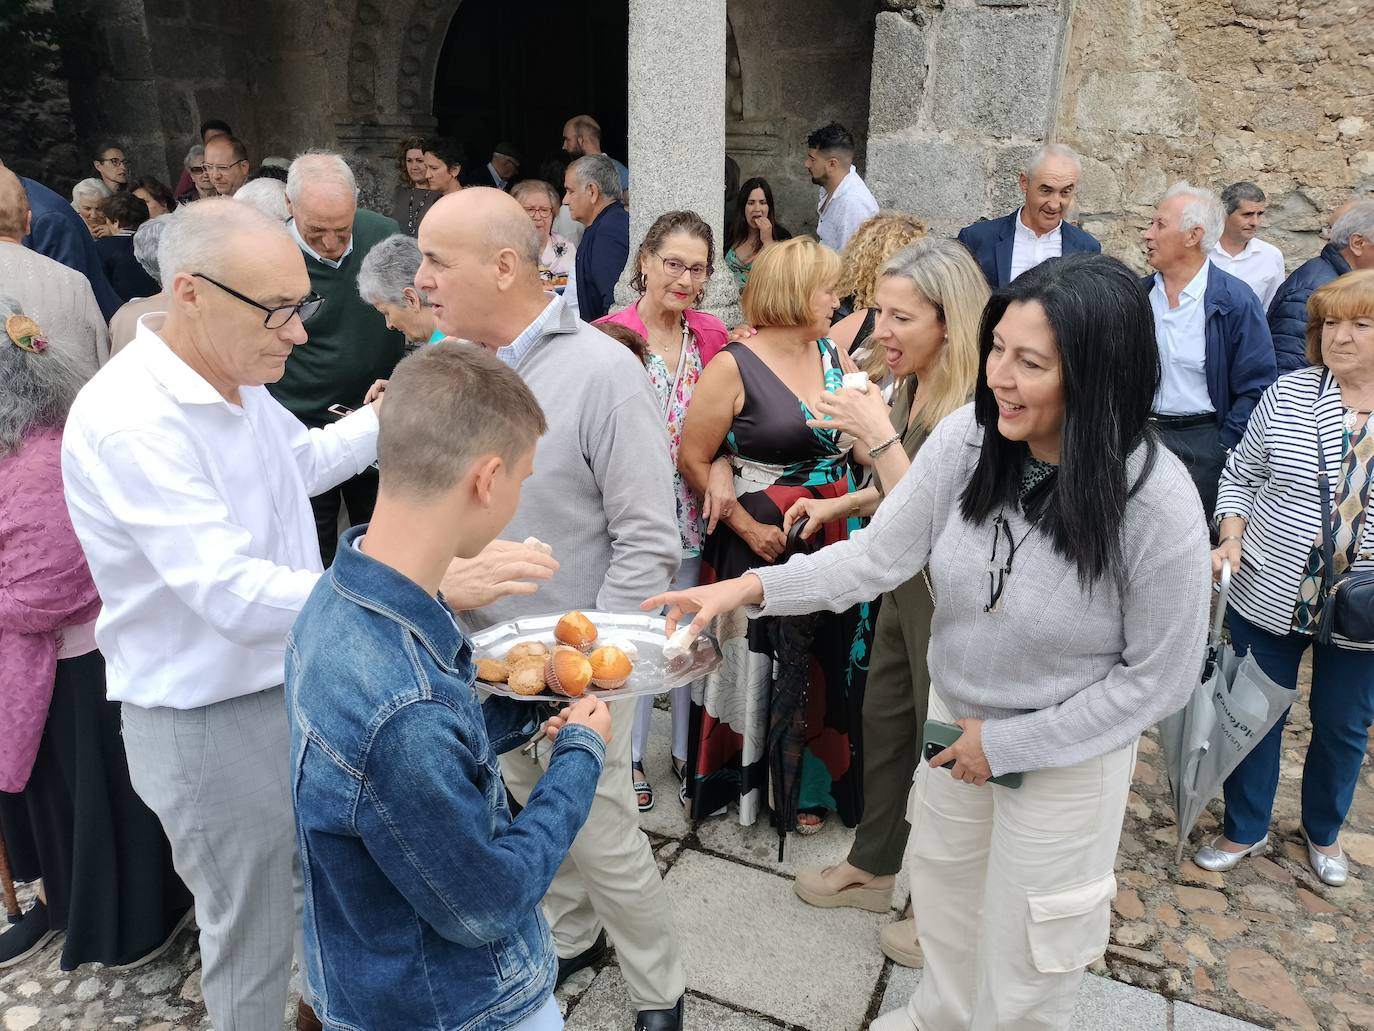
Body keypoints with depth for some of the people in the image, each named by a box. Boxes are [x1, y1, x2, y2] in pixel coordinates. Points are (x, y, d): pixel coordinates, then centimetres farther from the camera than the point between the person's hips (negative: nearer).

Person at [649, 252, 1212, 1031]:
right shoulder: (966, 439, -18)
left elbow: (1159, 677, -16)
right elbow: (880, 553, -12)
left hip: (1069, 752, -4)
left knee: (1023, 963, 17)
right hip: (955, 718, 5)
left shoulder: (1159, 504, -27)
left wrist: (1008, 744, -16)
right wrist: (754, 586, -25)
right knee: (944, 906, 28)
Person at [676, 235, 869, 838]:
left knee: (827, 664, 14)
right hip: (763, 541, -5)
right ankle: (747, 781, 30)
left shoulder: (833, 356, 5)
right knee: (759, 664, 7)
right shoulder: (734, 367, -12)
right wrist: (748, 529, -13)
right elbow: (693, 461, -10)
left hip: (834, 537, 6)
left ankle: (810, 784, 35)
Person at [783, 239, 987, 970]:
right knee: (884, 724, 21)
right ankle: (874, 867, 44)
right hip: (907, 584, 8)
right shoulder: (909, 385, -2)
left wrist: (879, 437, -31)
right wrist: (838, 506, 8)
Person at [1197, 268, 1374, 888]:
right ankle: (1245, 829, 35)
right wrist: (1232, 539, -12)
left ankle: (1323, 832, 44)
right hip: (1270, 596, 0)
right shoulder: (1288, 396, -6)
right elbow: (1241, 476, 3)